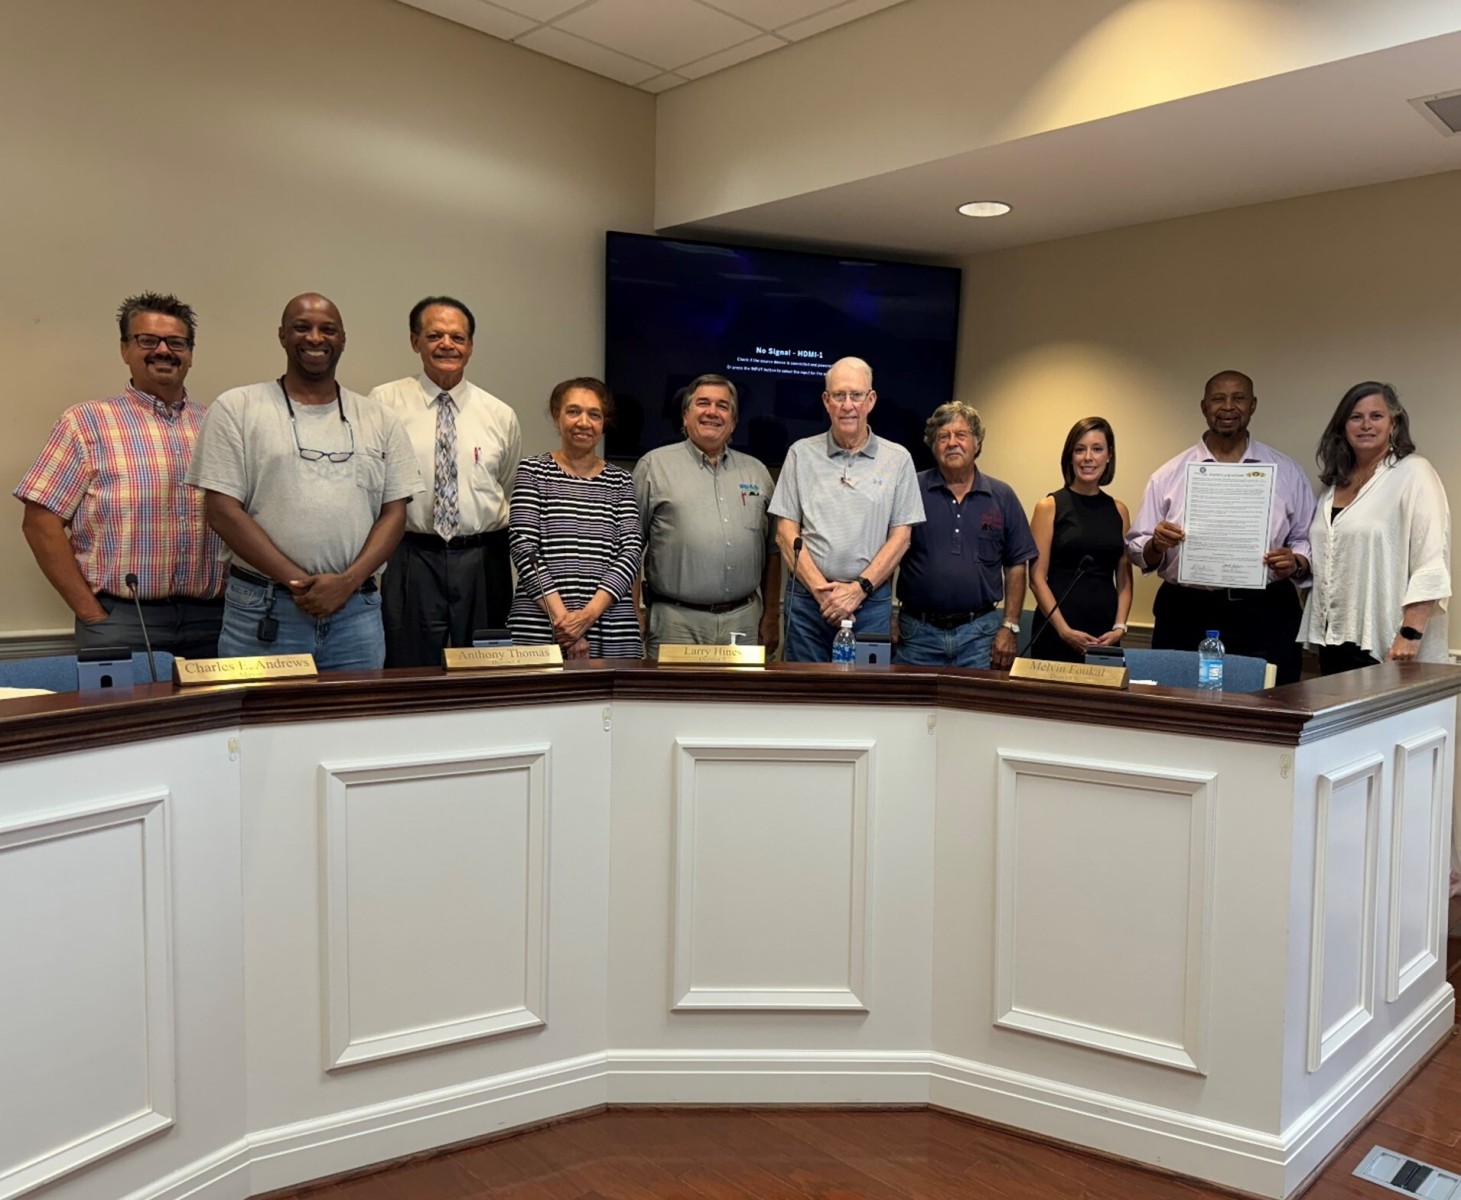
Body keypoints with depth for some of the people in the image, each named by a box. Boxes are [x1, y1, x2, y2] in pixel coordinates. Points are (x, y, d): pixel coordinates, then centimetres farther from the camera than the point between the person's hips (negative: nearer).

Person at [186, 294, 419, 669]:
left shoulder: (379, 420, 10)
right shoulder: (236, 408, 2)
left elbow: (394, 513, 5)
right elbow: (223, 512, -4)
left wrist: (348, 581, -9)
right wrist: (297, 580, -11)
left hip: (356, 609, 2)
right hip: (262, 612, -2)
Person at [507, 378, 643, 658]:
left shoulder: (621, 481, 11)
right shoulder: (533, 472, 5)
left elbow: (632, 551, 1)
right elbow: (523, 548, -3)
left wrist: (589, 613, -13)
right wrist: (561, 616, -14)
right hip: (540, 628, -2)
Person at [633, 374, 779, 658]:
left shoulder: (757, 471, 15)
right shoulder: (654, 466, 3)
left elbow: (772, 550, 17)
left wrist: (772, 616, 12)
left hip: (744, 620, 3)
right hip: (677, 621, -3)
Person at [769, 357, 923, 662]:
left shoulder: (897, 459, 5)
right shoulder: (801, 454, 6)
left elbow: (900, 536, 2)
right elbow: (787, 532, 2)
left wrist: (859, 588, -9)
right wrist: (821, 590, -8)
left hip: (871, 600, 0)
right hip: (807, 599, 1)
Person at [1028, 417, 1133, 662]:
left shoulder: (1119, 510, 9)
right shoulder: (1049, 506, -1)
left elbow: (1124, 579, 10)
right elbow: (1037, 578, -7)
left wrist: (1119, 627, -4)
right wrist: (1064, 630, -14)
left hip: (1105, 635, 3)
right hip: (1056, 632, -3)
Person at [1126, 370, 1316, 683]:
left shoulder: (1287, 472, 10)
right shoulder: (1169, 474, 7)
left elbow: (1308, 540, 10)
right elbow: (1138, 550, 7)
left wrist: (1295, 563, -10)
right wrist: (1156, 544, -14)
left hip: (1264, 615, 0)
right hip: (1186, 617, 0)